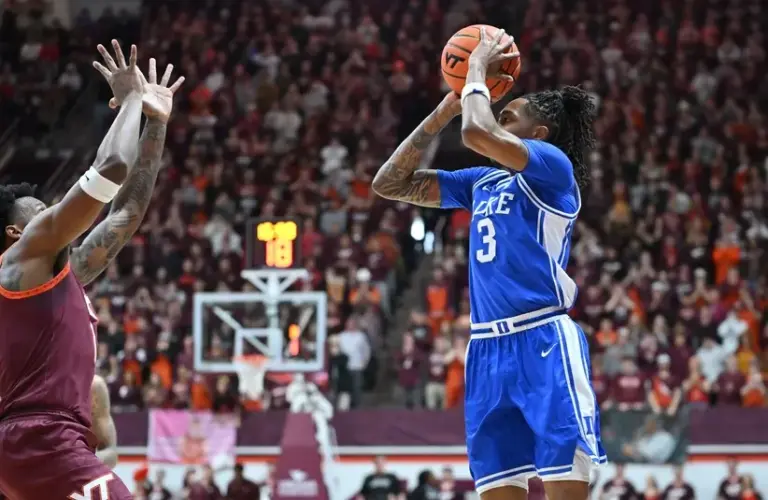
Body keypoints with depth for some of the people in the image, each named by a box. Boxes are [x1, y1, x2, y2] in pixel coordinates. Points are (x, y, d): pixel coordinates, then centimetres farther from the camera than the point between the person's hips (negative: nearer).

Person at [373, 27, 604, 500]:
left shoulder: (552, 165, -2)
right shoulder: (482, 182, 19)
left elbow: (477, 132, -19)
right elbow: (390, 184, 22)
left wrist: (478, 72, 0)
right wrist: (445, 109, 16)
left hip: (544, 342, -7)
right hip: (488, 350, 7)